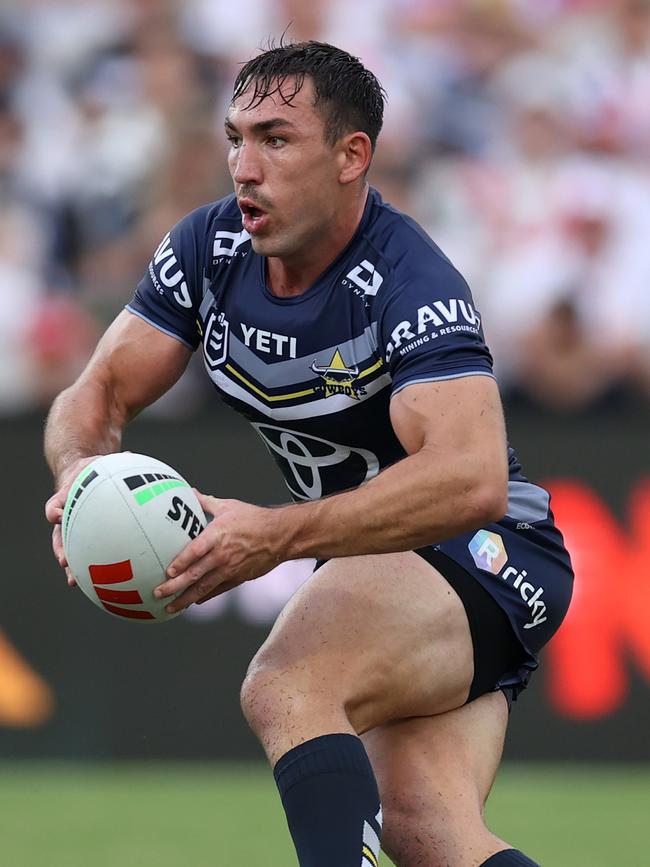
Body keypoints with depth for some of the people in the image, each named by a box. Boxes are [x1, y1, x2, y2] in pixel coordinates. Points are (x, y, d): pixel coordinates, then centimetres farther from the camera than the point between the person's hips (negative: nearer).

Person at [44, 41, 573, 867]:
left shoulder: (409, 285, -24)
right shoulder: (210, 248, -3)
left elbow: (472, 481, -37)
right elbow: (101, 390, 2)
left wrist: (278, 534, -46)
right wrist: (81, 468, -23)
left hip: (482, 553, -7)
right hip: (370, 560, 7)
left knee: (284, 689, -32)